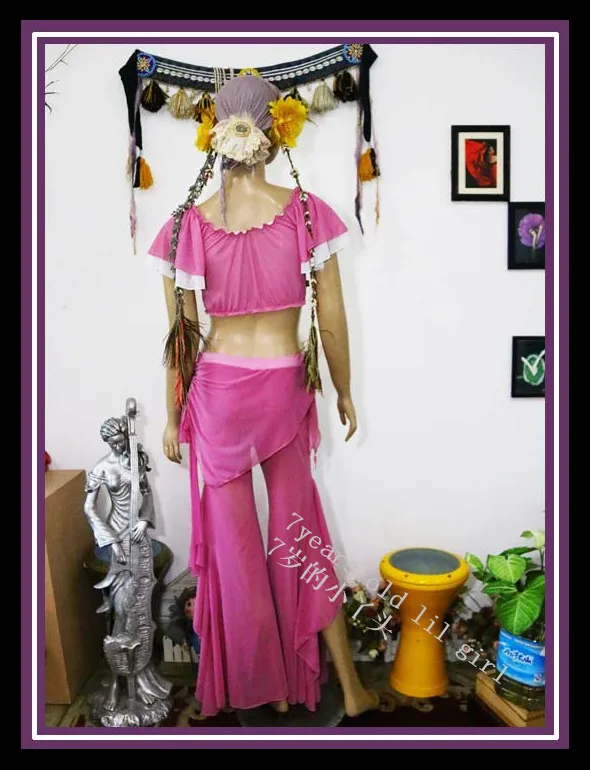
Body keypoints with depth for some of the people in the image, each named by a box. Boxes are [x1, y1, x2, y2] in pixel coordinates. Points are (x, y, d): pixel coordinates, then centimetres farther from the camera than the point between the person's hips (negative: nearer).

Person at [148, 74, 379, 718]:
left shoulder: (186, 225, -8)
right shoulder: (308, 213, -8)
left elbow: (180, 336, -4)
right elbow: (332, 319, -5)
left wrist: (173, 417, 8)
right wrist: (344, 393, 9)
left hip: (217, 392, 0)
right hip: (286, 388, 1)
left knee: (235, 545, 14)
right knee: (299, 533, 16)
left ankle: (267, 688, 34)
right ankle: (350, 689, 29)